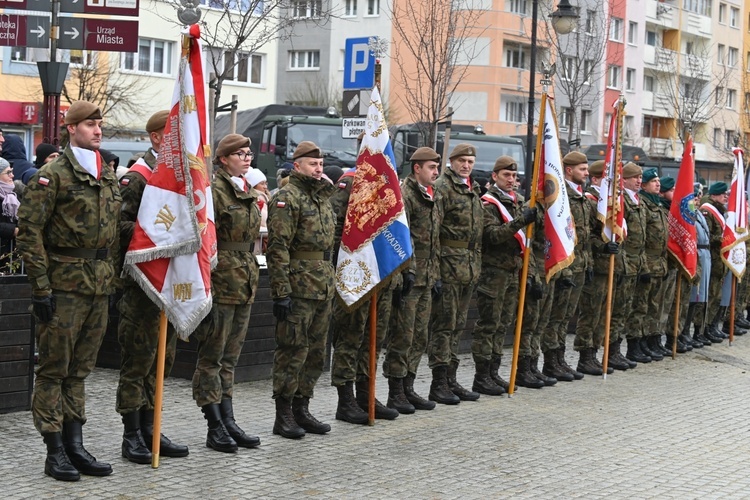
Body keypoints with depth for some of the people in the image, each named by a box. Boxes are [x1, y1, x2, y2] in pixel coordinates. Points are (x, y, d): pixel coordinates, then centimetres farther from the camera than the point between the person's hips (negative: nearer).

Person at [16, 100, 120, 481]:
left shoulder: (109, 178, 14)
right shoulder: (52, 174, -8)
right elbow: (29, 231, -11)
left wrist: (112, 278, 15)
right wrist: (40, 285, -15)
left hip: (99, 287, 7)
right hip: (64, 287, -7)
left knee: (80, 369, 12)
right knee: (54, 370, 0)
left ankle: (75, 446, 19)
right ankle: (55, 452, 5)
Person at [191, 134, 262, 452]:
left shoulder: (249, 194, 15)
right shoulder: (214, 190, -11)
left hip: (244, 284, 9)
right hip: (220, 282, -8)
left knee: (230, 357, 12)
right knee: (212, 357, -1)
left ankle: (228, 422, 16)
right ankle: (215, 428, 3)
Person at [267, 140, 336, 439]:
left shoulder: (323, 199, 17)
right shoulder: (286, 198, -10)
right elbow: (277, 248, -16)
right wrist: (281, 292, -20)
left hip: (323, 291, 9)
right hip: (297, 289, -9)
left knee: (315, 353, 12)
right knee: (292, 352, -4)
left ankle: (301, 409, 22)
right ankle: (283, 416, 3)